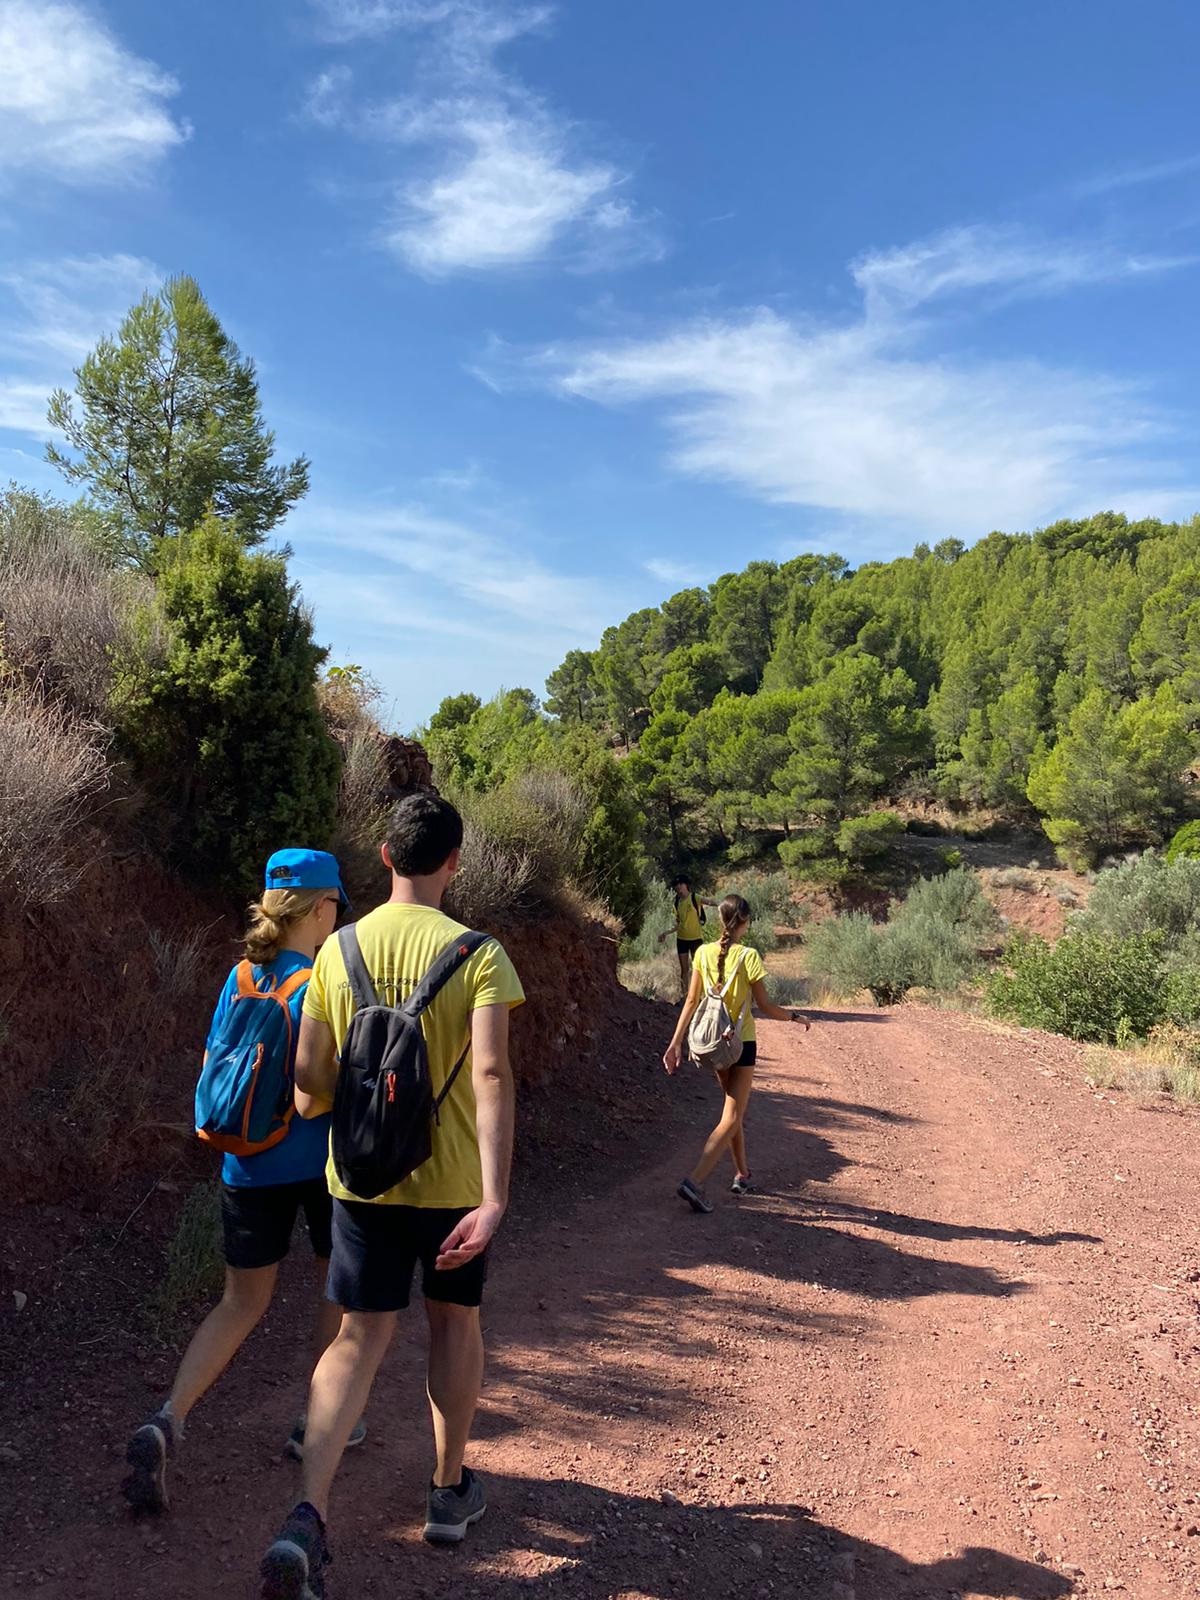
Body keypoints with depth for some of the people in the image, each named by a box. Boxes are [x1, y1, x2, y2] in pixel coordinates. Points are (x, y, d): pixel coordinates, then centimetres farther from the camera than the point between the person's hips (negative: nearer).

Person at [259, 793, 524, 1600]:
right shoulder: (477, 954, -14)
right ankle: (450, 1491, 35)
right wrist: (495, 1198, -27)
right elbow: (491, 1074, -25)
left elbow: (310, 1074, 0)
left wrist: (322, 1103, 24)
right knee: (455, 1322, 19)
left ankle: (309, 1515, -5)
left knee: (361, 1337, 10)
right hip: (453, 1180, -2)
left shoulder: (338, 949, -3)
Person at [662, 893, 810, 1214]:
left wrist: (676, 1042, 0)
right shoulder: (748, 956, -15)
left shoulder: (703, 953, -3)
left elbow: (691, 1001, -3)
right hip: (741, 1043, -5)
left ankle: (742, 1175, 32)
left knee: (734, 1112, 23)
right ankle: (695, 1181, -16)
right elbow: (766, 1007, -10)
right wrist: (796, 1017, 7)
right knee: (731, 1119, -2)